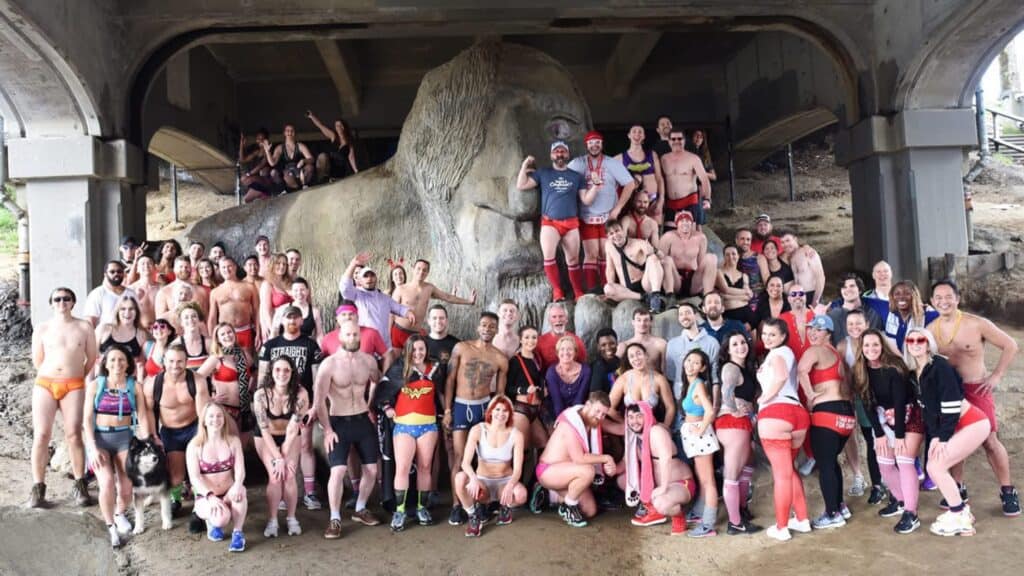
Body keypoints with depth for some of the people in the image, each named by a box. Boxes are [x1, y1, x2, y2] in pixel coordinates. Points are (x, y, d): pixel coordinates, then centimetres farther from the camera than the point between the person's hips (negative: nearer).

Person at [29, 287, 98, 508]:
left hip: (74, 386, -1)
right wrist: (52, 375, 10)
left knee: (73, 435, -6)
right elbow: (37, 361, 11)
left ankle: (79, 485, 2)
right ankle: (38, 487, 2)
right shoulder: (42, 329, 6)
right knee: (41, 435, -4)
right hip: (45, 384, 1)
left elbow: (92, 358, 10)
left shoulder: (84, 327, 4)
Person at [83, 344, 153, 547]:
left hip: (125, 437, 1)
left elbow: (142, 416, 1)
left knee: (127, 487, -5)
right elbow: (87, 417, -2)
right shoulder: (95, 385, 0)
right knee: (107, 483, -19)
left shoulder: (135, 386, 2)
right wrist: (92, 447, -10)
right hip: (99, 437, -1)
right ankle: (111, 527, 1)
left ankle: (119, 513, 30)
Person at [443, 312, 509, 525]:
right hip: (460, 406, -1)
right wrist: (447, 410, -5)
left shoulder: (500, 359, 1)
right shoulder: (461, 348, -2)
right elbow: (450, 380, -1)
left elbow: (500, 392, 8)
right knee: (459, 457, -3)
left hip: (484, 407, 1)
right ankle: (457, 505, 3)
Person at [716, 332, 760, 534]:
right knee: (732, 474, -3)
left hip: (742, 423, 10)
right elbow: (727, 393, -29)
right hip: (732, 423, -10)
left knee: (747, 467, 27)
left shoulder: (747, 368, 16)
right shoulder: (731, 367, -13)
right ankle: (735, 523, 3)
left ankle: (742, 509, 43)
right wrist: (735, 411, -15)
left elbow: (750, 395, 12)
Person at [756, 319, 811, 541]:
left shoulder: (777, 353, 2)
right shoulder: (788, 353, 29)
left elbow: (781, 376, -18)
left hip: (775, 413, -9)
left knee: (781, 472, -3)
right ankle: (802, 519, 24)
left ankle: (781, 528, 5)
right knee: (788, 469, 23)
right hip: (797, 412, 9)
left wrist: (764, 398, -9)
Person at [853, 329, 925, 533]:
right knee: (884, 463, 3)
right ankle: (899, 500, 26)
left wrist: (900, 435, -23)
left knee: (904, 461, -16)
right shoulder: (860, 372, -8)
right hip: (888, 418, 6)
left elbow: (900, 402, -23)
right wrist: (879, 433, -7)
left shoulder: (894, 368, -24)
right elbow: (868, 405, -5)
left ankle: (911, 514, -14)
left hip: (910, 416, -6)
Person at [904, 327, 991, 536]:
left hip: (972, 424, -8)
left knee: (935, 467, -12)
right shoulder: (915, 372, 7)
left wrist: (944, 437, -19)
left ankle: (960, 518, 1)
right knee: (935, 466, 3)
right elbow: (928, 407, 8)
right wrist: (935, 436, -2)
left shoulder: (940, 366, -18)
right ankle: (961, 510, 18)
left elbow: (951, 403, -21)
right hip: (959, 426, 8)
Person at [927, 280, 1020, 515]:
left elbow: (1010, 346, -4)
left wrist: (997, 376, -8)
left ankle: (1008, 491, 13)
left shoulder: (977, 324, -12)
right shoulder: (930, 329, -3)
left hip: (976, 389, -3)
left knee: (990, 440, -3)